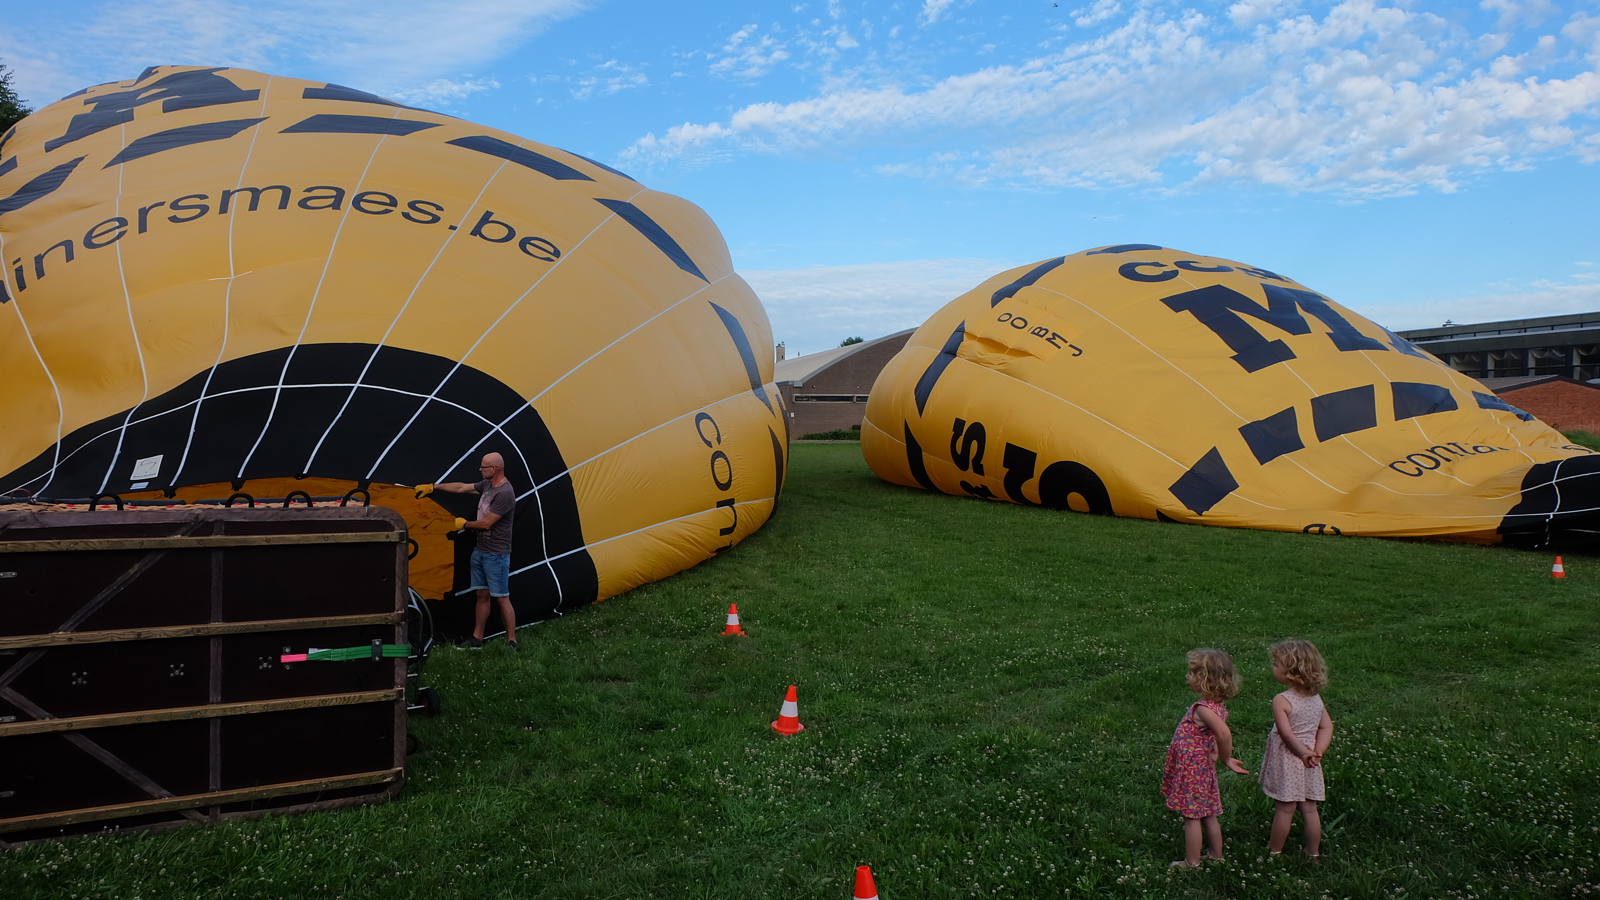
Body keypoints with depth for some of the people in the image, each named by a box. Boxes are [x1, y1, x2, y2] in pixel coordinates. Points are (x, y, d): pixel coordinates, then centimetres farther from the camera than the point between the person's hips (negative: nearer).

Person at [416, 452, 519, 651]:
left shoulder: (505, 494, -23)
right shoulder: (487, 485, 7)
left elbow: (486, 523, -21)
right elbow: (461, 487, 19)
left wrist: (464, 524, -3)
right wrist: (433, 487, 20)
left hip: (496, 554, -9)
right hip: (480, 551, 9)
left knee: (502, 598, -5)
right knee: (482, 595, 14)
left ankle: (512, 642, 1)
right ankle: (477, 640, 22)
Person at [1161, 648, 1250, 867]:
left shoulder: (1204, 709, -27)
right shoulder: (1216, 705, 2)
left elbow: (1224, 734, -40)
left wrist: (1226, 759, -25)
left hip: (1191, 770, -9)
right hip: (1204, 768, 9)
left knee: (1191, 816, 4)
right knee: (1208, 815, 20)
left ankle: (1192, 862, 15)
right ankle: (1217, 856, 33)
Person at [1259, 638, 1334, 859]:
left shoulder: (1281, 701, -19)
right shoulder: (1316, 698, 2)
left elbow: (1286, 733, -22)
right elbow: (1327, 727, 1)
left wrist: (1302, 752, -10)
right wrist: (1317, 752, -5)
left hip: (1287, 761, -6)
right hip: (1308, 765, 6)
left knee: (1285, 809, 5)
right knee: (1309, 808, 14)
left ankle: (1274, 850, 18)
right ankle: (1313, 852, 23)